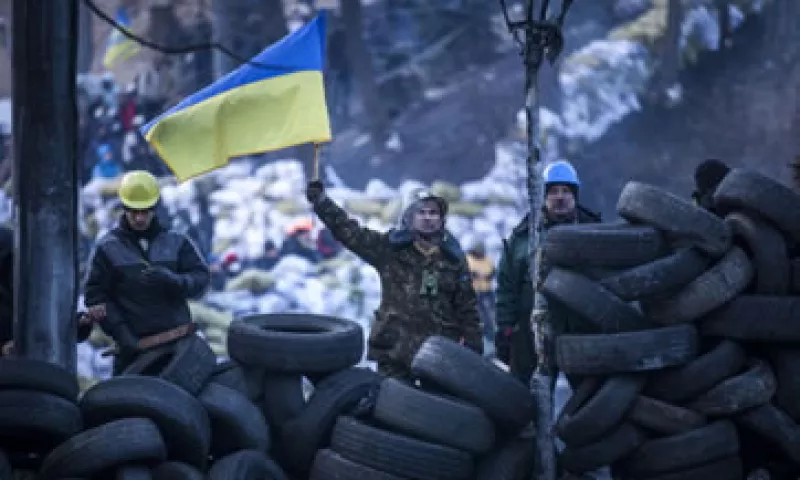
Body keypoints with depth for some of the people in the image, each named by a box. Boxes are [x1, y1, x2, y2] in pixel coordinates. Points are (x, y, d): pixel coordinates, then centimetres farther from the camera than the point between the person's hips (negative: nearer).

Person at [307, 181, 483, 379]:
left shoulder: (453, 258, 7)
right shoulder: (390, 248, 2)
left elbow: (467, 307, 9)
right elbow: (349, 231, -3)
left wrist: (474, 347, 4)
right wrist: (320, 200, -11)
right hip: (394, 348, -1)